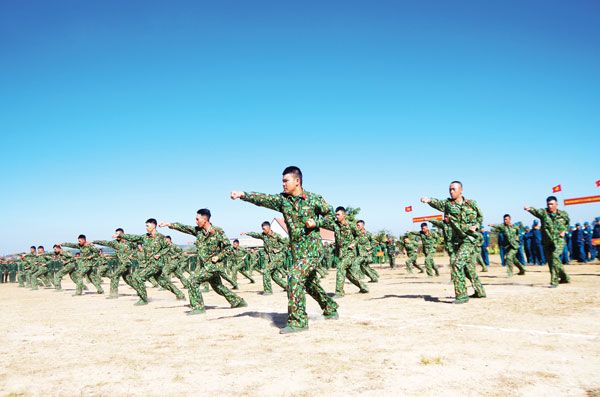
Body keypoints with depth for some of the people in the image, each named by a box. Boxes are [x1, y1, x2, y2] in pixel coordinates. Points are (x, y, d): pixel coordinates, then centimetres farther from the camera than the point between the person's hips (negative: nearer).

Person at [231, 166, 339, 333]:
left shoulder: (314, 199, -5)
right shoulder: (282, 199, 4)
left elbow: (331, 215, 4)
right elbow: (262, 199, -10)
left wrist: (316, 223, -13)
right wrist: (243, 194, -26)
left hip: (312, 247, -6)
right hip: (296, 249, 6)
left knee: (295, 277, -21)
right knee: (310, 283, 18)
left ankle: (298, 321, -16)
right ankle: (330, 309, 41)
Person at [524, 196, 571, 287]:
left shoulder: (563, 214, 4)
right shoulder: (543, 212, -3)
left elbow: (567, 223, 24)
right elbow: (536, 211, -26)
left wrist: (564, 231, 4)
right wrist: (529, 209, -48)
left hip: (559, 240, -2)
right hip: (547, 242, 2)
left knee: (555, 256, -24)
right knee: (550, 261, 9)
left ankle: (554, 281, -21)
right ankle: (564, 277, 32)